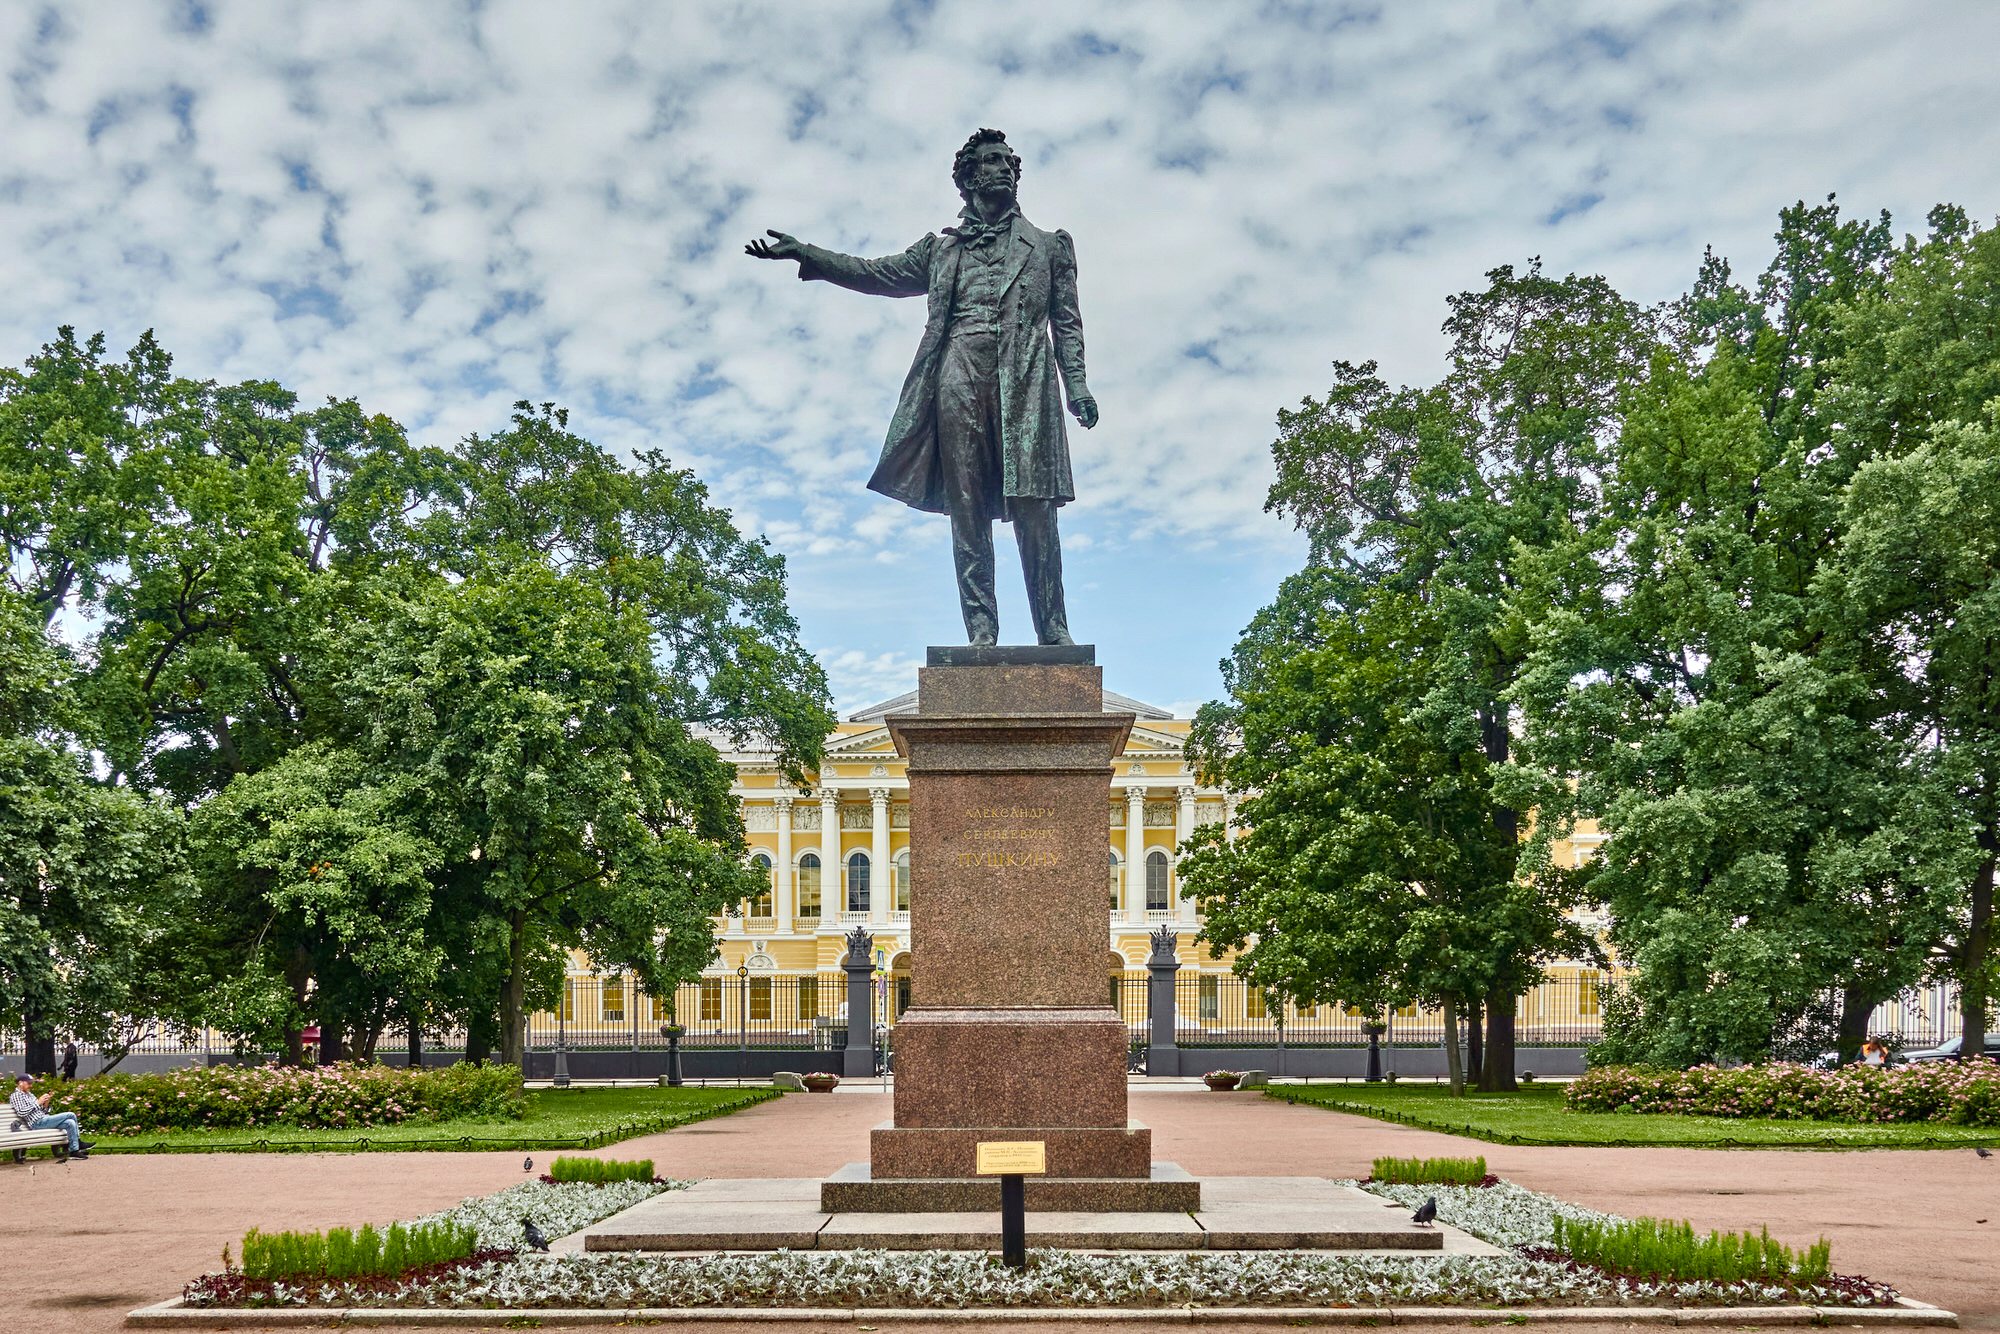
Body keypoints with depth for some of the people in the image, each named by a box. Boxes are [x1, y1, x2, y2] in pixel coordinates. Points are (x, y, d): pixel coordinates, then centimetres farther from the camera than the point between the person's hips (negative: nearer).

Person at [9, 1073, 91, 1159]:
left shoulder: (30, 1094, 26)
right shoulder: (16, 1096, 1)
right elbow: (21, 1113, -17)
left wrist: (46, 1102, 5)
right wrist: (38, 1102, -14)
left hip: (44, 1119, 9)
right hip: (37, 1123, -9)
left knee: (70, 1123, -13)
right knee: (71, 1115, -17)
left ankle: (74, 1150, -12)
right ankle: (79, 1143, -8)